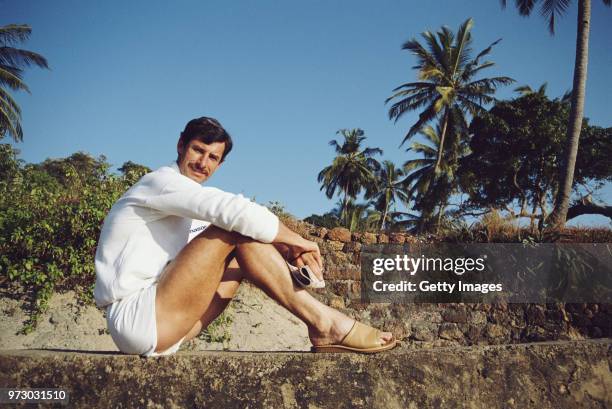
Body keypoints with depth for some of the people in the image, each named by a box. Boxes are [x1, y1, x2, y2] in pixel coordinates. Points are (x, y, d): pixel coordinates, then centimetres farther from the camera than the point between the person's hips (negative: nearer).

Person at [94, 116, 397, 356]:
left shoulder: (189, 205, 21)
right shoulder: (163, 180, -9)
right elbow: (235, 210, -24)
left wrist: (283, 249, -4)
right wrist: (296, 240, -14)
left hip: (159, 325, 9)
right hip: (135, 319, -9)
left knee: (243, 252, 8)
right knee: (236, 228, -19)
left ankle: (321, 323, -6)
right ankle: (323, 322, -20)